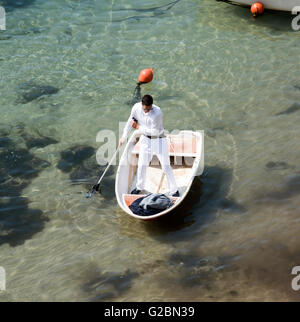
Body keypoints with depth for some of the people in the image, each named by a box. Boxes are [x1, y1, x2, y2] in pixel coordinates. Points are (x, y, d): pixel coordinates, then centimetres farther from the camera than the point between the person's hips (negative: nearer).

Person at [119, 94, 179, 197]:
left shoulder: (158, 112, -29)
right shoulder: (136, 107, -14)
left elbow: (154, 132, -25)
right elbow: (130, 121, 3)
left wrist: (138, 128, -18)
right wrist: (124, 137, 7)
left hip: (159, 139, -4)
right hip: (145, 139, 4)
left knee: (166, 166, -2)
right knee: (142, 165, 12)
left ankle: (174, 190, 11)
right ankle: (139, 187, 34)